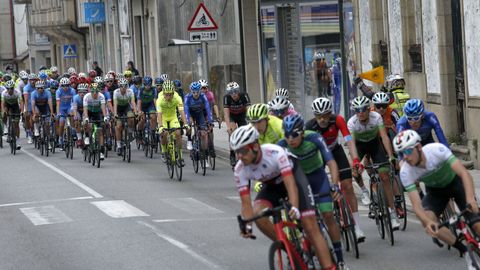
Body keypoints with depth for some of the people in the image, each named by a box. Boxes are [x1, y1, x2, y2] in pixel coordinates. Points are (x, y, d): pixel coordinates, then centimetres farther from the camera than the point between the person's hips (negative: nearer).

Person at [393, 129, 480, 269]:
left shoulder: (437, 150, -35)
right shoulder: (405, 172, -28)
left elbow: (464, 173, -40)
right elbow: (416, 205, -31)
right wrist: (428, 221, -53)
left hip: (455, 182, -2)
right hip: (435, 190, 2)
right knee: (426, 220, -27)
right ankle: (465, 252, -11)